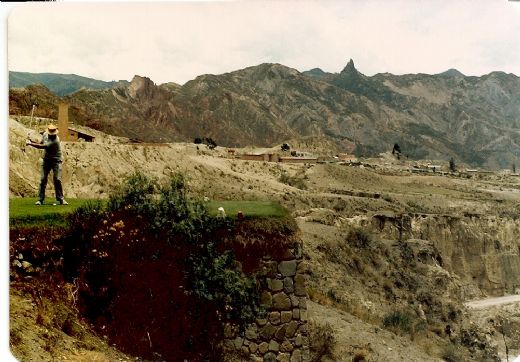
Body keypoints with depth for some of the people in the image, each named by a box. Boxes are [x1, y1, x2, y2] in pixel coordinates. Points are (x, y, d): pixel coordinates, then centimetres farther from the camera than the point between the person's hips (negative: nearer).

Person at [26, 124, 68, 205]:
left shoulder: (56, 140, -25)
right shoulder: (45, 134, -2)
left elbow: (42, 147, -27)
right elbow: (41, 144, 13)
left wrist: (30, 144, -21)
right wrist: (32, 141, -5)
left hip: (56, 160, -5)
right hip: (46, 160, 5)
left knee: (57, 179, -11)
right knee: (43, 179, -2)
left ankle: (61, 199, 0)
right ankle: (40, 199, 2)